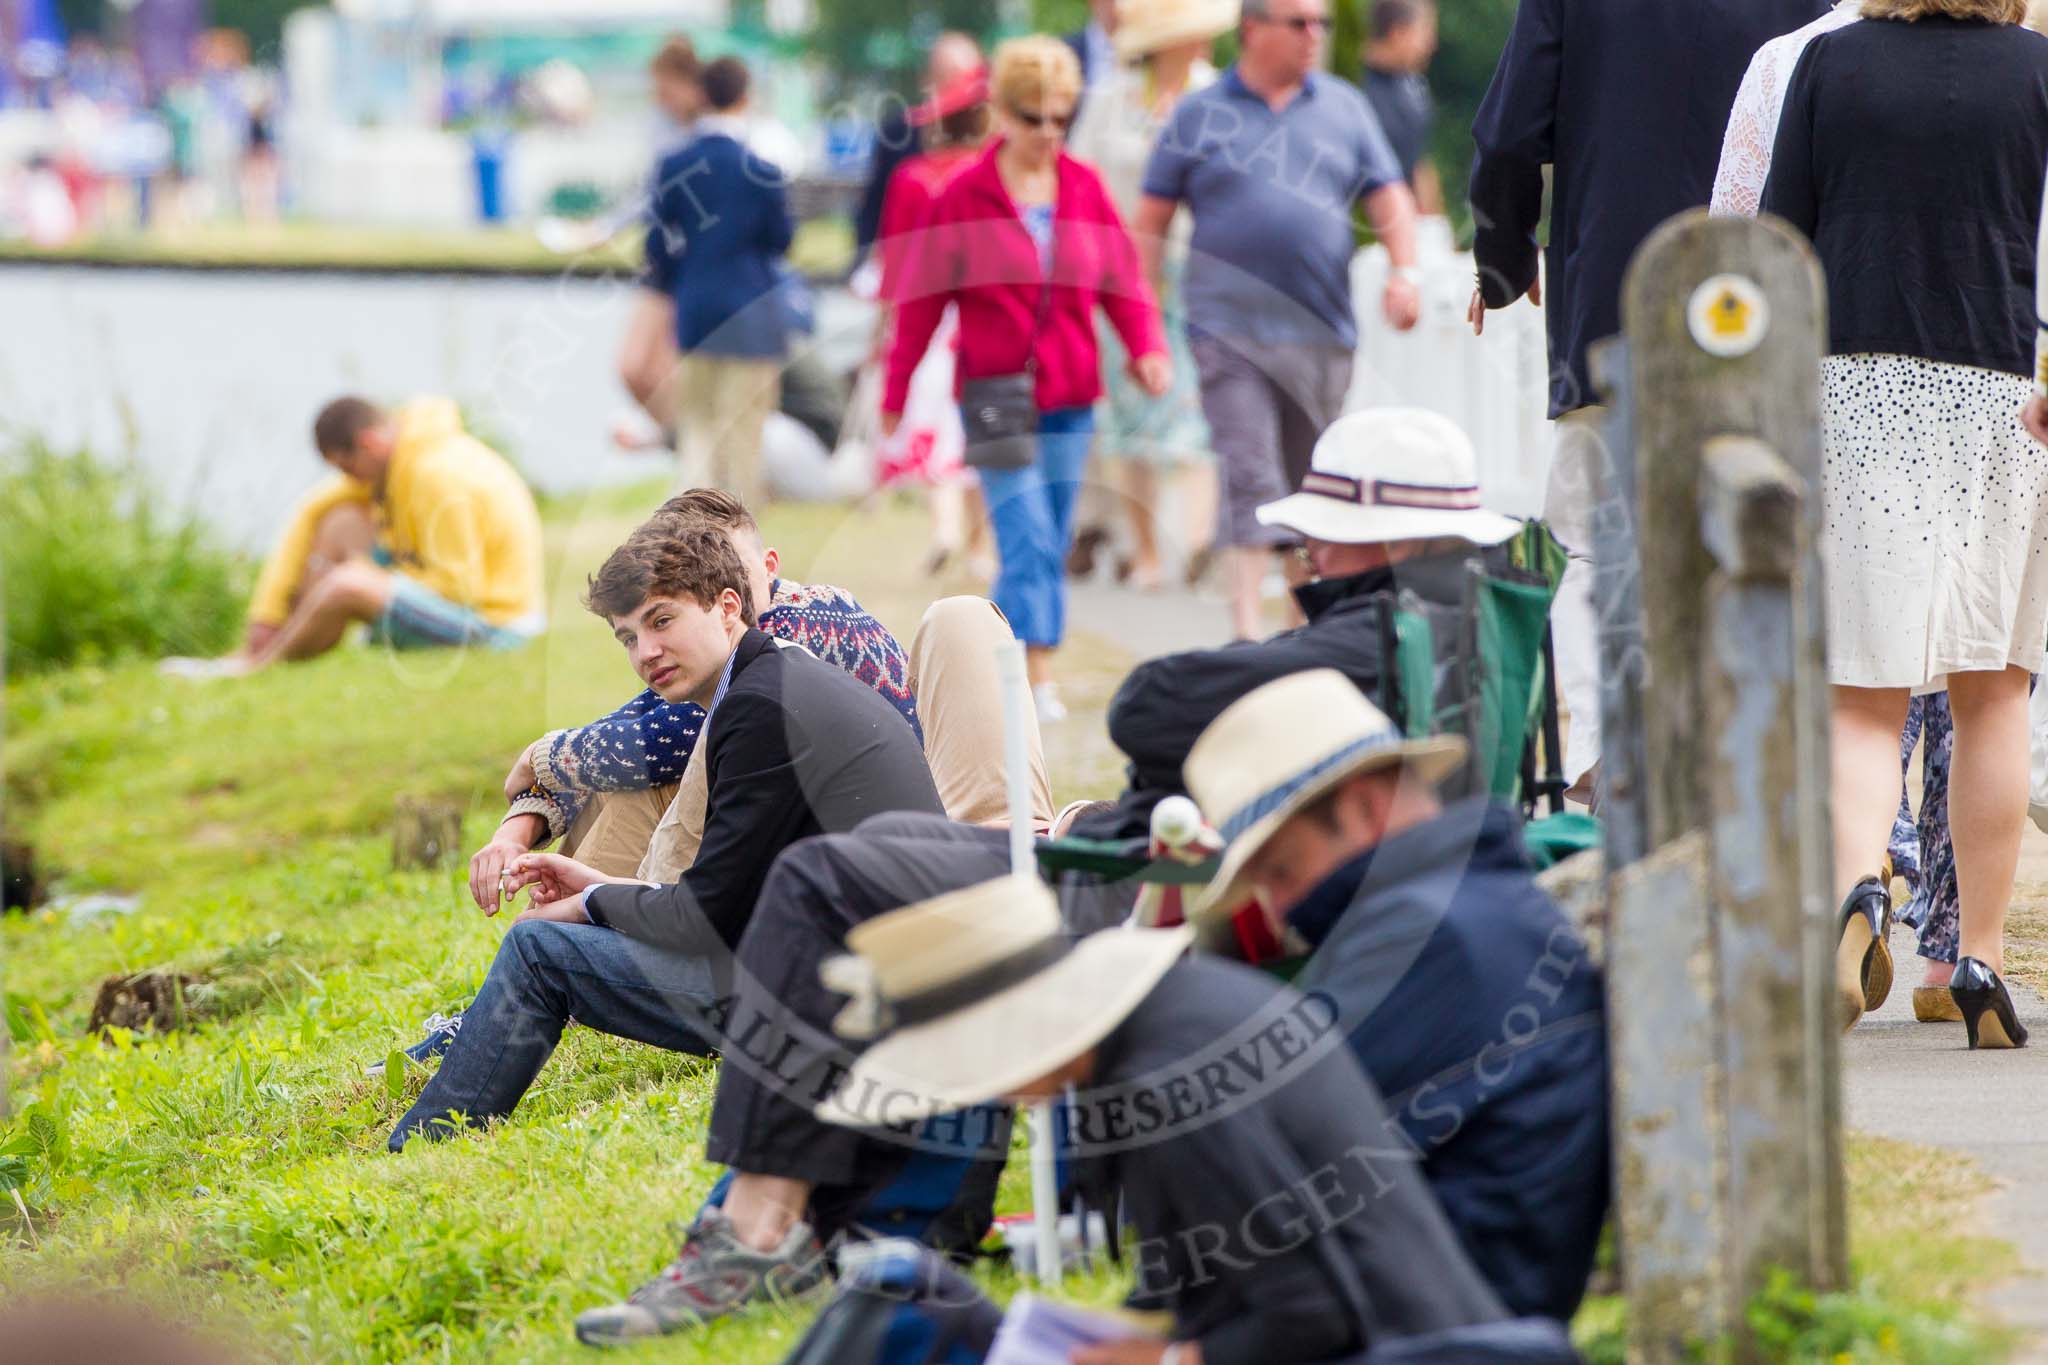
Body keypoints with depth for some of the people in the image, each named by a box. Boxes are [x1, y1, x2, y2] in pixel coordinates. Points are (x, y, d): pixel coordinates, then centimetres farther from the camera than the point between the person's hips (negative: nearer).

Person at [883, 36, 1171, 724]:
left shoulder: (1085, 189, 6)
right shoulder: (962, 197, -3)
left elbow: (1122, 280, 8)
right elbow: (921, 304, 1)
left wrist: (1148, 346, -10)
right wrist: (894, 397, 3)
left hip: (1069, 399, 4)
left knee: (1050, 547, 9)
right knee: (1029, 541, -14)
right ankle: (1036, 678, -17)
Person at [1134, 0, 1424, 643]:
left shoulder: (1345, 108, 12)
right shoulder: (1200, 115, 5)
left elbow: (1389, 200, 12)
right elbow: (1151, 221, 6)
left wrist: (1404, 270, -7)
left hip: (1322, 328, 3)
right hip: (1230, 328, -3)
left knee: (1313, 485, 11)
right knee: (1250, 476, -15)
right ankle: (1246, 626, -20)